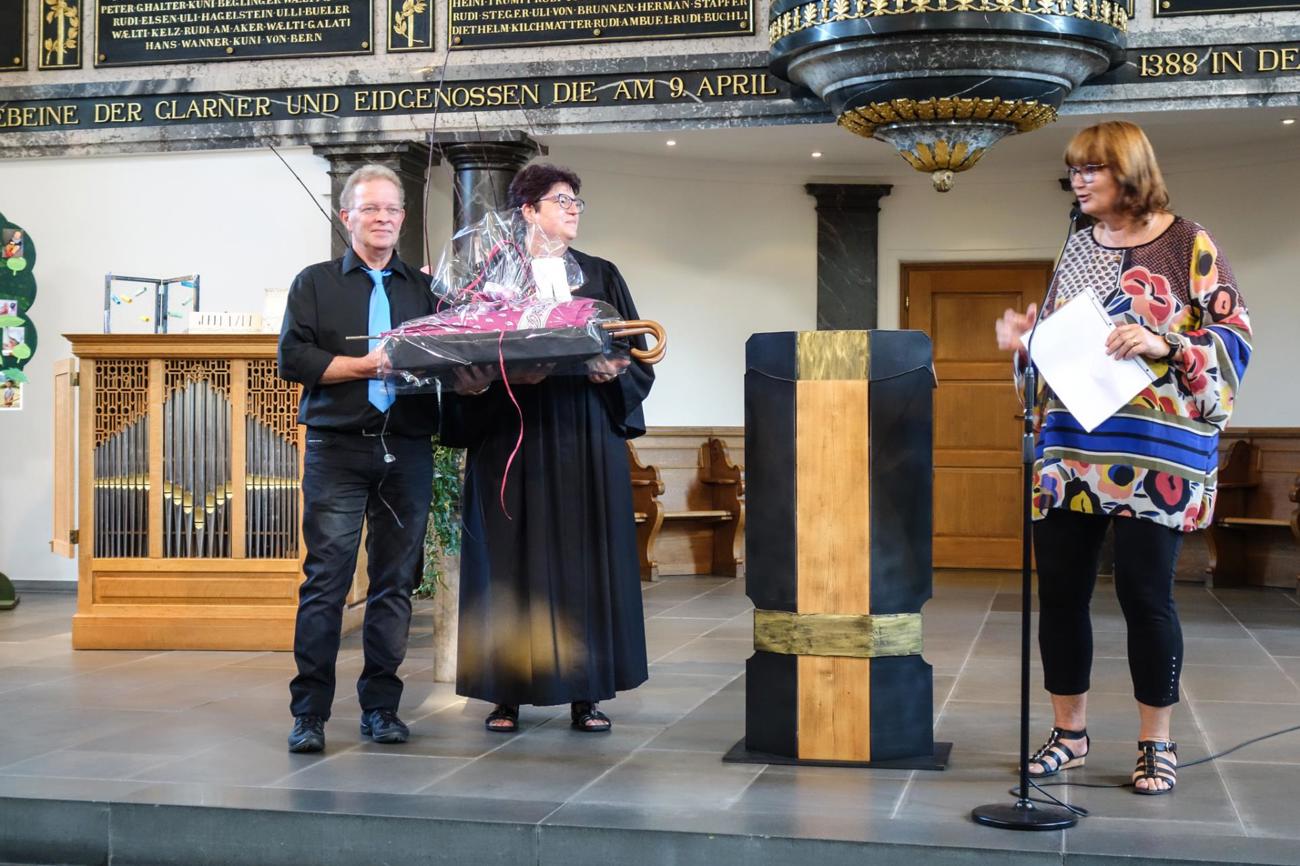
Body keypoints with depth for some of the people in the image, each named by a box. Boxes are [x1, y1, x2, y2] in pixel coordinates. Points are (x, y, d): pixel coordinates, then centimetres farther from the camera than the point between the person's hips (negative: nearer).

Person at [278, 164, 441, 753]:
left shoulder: (424, 290, 17)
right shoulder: (316, 284, 10)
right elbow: (292, 358, -2)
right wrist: (368, 365, -10)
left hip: (407, 450, 3)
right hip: (338, 447, -3)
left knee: (395, 581, 5)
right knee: (326, 579, -7)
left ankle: (381, 706, 13)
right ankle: (309, 712, -2)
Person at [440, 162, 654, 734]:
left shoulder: (601, 277, 14)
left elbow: (636, 356, 9)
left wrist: (614, 368, -11)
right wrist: (492, 375, -18)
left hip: (586, 435, 2)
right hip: (512, 436, -2)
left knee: (584, 558, 0)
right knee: (513, 562, -2)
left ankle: (586, 693, 7)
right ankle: (508, 692, 6)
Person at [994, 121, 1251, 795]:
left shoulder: (1187, 245, -1)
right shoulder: (1077, 247, 14)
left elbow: (1234, 339, -4)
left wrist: (1165, 344, -19)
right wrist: (1023, 342, 0)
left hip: (1155, 454, -5)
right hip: (1070, 448, 5)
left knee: (1144, 592, -1)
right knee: (1059, 589, 6)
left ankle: (1156, 743, 15)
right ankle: (1068, 733, 21)